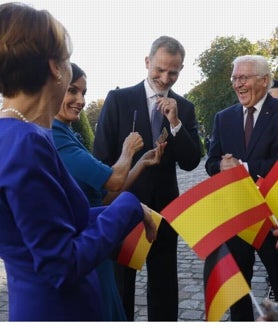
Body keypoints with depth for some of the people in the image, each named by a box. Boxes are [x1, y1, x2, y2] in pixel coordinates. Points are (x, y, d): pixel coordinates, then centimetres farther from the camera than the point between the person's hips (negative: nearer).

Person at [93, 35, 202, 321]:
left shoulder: (184, 108, 2)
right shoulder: (118, 99, -6)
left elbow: (190, 162, -4)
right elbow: (102, 156, -6)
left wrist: (175, 122, -17)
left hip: (164, 207, 3)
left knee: (164, 286, 15)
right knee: (120, 285, 12)